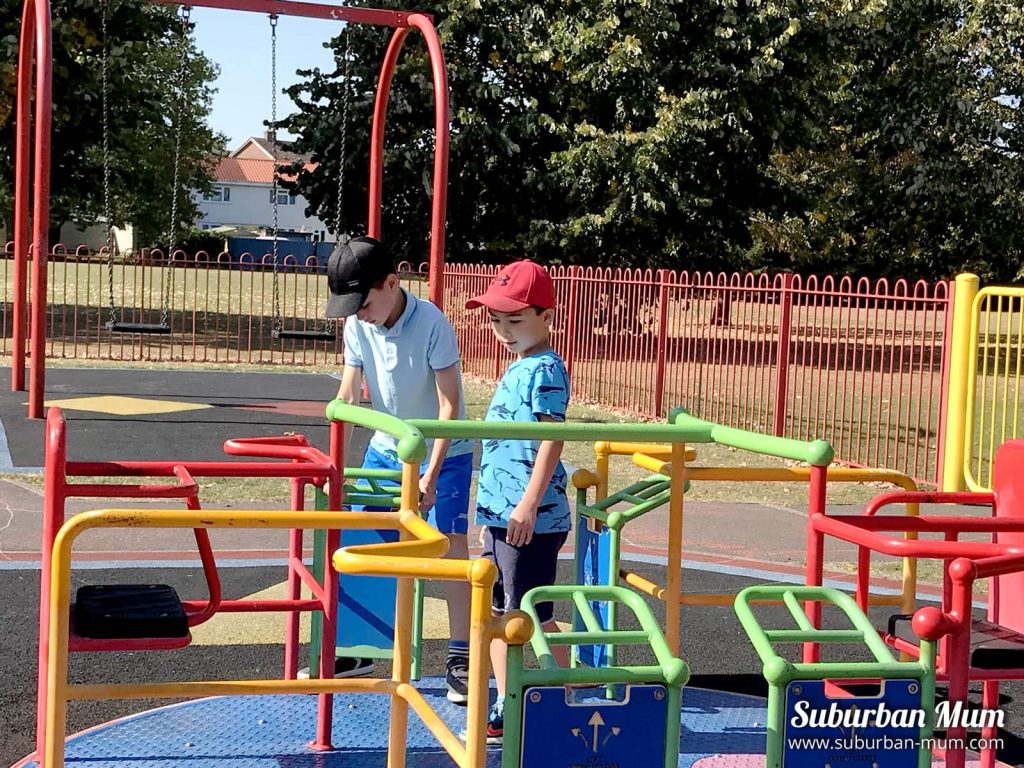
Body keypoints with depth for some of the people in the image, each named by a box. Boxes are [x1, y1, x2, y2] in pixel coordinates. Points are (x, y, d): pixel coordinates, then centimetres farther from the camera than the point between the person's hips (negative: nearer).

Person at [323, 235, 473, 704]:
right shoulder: (357, 326, -8)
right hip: (386, 448, 6)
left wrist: (431, 475, -24)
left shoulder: (431, 323, -24)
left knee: (452, 549, -8)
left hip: (443, 453, -5)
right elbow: (348, 395, -4)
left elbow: (450, 403, -22)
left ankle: (460, 662, 0)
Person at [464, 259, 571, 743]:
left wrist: (530, 502, -28)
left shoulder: (545, 371, -13)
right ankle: (507, 710, 23)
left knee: (532, 616, -2)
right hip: (501, 513, 10)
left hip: (530, 519, -10)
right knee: (500, 612, 14)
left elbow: (552, 440, -22)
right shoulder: (519, 369, 15)